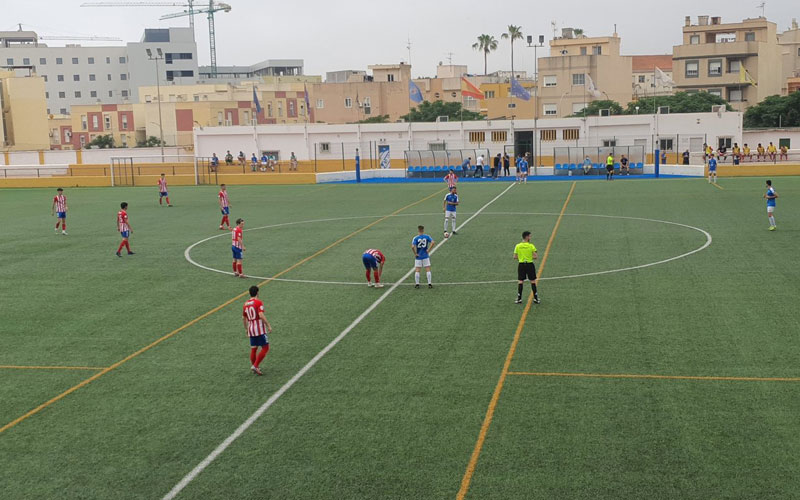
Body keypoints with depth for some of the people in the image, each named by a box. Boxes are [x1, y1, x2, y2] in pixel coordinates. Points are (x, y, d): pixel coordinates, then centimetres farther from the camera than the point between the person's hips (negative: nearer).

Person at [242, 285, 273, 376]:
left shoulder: (246, 304, 12)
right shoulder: (258, 302, -9)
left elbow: (243, 318, 18)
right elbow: (261, 315, -21)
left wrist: (246, 329, 29)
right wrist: (268, 325, -16)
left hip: (251, 330, 7)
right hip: (260, 329, -7)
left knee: (253, 349, 15)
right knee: (265, 348, -2)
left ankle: (253, 366, 19)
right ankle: (255, 366, -11)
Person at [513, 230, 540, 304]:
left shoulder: (517, 246, -1)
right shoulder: (531, 246, -8)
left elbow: (515, 257, 0)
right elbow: (536, 256, -11)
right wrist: (530, 257, 5)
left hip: (521, 264, 2)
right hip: (530, 264, -2)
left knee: (520, 282, 7)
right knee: (533, 282, 8)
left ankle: (519, 299, 6)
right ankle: (536, 298, 12)